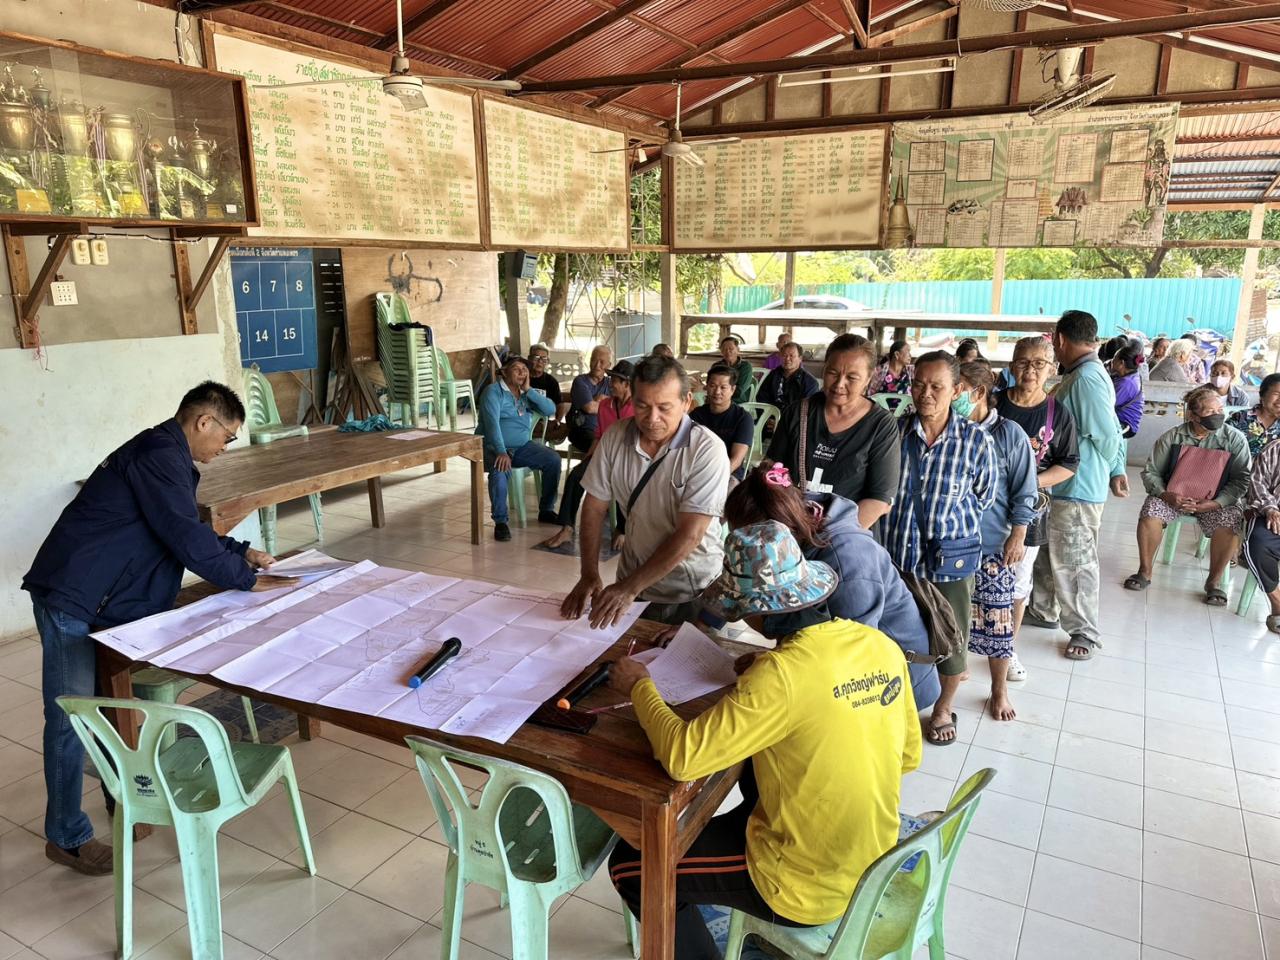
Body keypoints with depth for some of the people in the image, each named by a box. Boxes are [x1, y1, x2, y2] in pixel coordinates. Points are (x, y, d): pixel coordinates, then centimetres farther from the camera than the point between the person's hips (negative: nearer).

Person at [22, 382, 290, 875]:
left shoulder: (166, 455, 13)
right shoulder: (158, 455, -20)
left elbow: (186, 528, 22)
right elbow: (186, 538, -24)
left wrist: (242, 552, 13)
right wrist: (247, 580, -15)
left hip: (103, 600, 10)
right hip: (72, 598, -10)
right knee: (71, 717, 0)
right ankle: (66, 837, 12)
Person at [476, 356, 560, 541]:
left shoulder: (526, 393, 12)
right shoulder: (494, 391, -8)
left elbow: (550, 410, -1)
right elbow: (492, 422, -21)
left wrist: (528, 390, -8)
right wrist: (501, 452, -33)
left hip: (522, 446, 6)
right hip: (493, 447, -6)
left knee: (553, 459, -14)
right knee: (501, 470, -37)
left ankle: (546, 510, 0)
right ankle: (500, 522, -23)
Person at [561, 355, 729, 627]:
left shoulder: (707, 450, -21)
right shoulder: (615, 437, -8)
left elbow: (689, 535, -24)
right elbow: (595, 507, -2)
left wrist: (630, 587, -27)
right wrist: (589, 576, -13)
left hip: (692, 594, -3)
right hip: (632, 582, 4)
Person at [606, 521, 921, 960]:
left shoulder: (782, 674, -29)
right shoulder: (882, 646, -7)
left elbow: (681, 757, -29)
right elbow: (909, 756, 7)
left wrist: (639, 686, -10)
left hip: (809, 889, -7)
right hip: (874, 862, 8)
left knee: (631, 863, 8)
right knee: (760, 769, 33)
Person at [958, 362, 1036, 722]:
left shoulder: (1009, 434, -10)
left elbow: (1023, 493, -5)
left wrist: (1017, 538, -8)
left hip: (993, 544, -3)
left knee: (996, 618, 5)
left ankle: (999, 690, 22)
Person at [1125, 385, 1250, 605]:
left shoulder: (1235, 439, -3)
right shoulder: (1171, 437, -3)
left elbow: (1241, 479, -5)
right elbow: (1150, 472, -2)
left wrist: (1214, 504, -19)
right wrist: (1166, 496, -20)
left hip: (1216, 500, 0)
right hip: (1174, 495, 0)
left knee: (1231, 525, -29)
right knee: (1149, 514, -29)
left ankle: (1213, 582, -6)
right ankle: (1145, 572, -7)